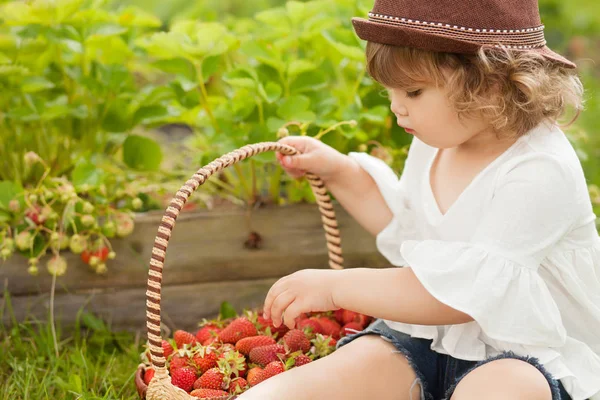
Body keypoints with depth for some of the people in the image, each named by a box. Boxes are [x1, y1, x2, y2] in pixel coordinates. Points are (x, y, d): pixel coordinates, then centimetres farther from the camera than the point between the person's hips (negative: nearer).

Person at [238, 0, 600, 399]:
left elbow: (462, 293, -26)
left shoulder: (543, 172, -22)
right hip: (429, 332, 7)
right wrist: (340, 172, 12)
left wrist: (338, 287, -23)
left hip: (529, 354, -6)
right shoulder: (436, 142, 4)